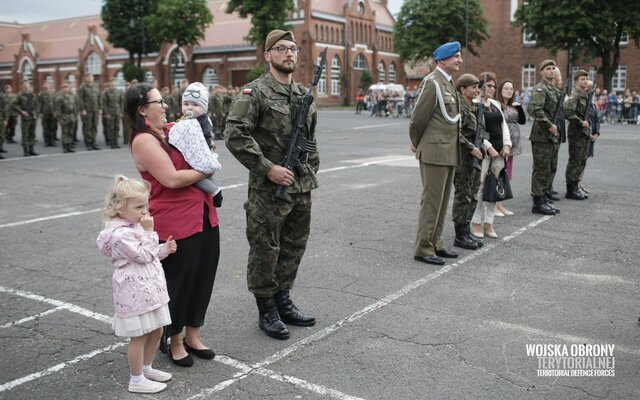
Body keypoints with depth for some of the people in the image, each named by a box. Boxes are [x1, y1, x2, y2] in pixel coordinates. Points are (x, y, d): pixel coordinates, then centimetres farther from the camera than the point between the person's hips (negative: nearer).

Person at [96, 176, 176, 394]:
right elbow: (143, 255, -21)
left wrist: (165, 249, 7)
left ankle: (147, 368, 36)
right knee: (139, 336, 1)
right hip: (136, 292, -9)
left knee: (156, 331, 18)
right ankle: (136, 380, 16)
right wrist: (148, 231, -20)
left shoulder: (135, 226, 10)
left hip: (150, 289, 9)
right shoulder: (121, 234, -21)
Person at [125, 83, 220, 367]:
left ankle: (193, 336, 33)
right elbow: (172, 178, -21)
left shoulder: (173, 129, 11)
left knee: (203, 279, 15)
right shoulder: (143, 141, -12)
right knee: (178, 283, 6)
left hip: (204, 216, 8)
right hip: (175, 223, -8)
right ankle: (174, 341, 28)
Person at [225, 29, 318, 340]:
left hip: (302, 188, 7)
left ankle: (283, 301, 30)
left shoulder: (305, 94, 13)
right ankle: (266, 311, 17)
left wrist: (311, 172, 14)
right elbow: (235, 135, -18)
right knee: (265, 250, 3)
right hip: (268, 189, -7)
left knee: (294, 247, 15)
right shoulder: (255, 92, -9)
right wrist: (267, 168, -20)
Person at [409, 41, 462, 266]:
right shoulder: (432, 83, -13)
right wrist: (416, 144, 3)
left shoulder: (449, 83, 15)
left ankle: (435, 244, 22)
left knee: (442, 201, 13)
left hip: (449, 152, 9)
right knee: (431, 201, -5)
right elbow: (418, 118, -11)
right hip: (435, 151, -9)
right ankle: (423, 249, 3)